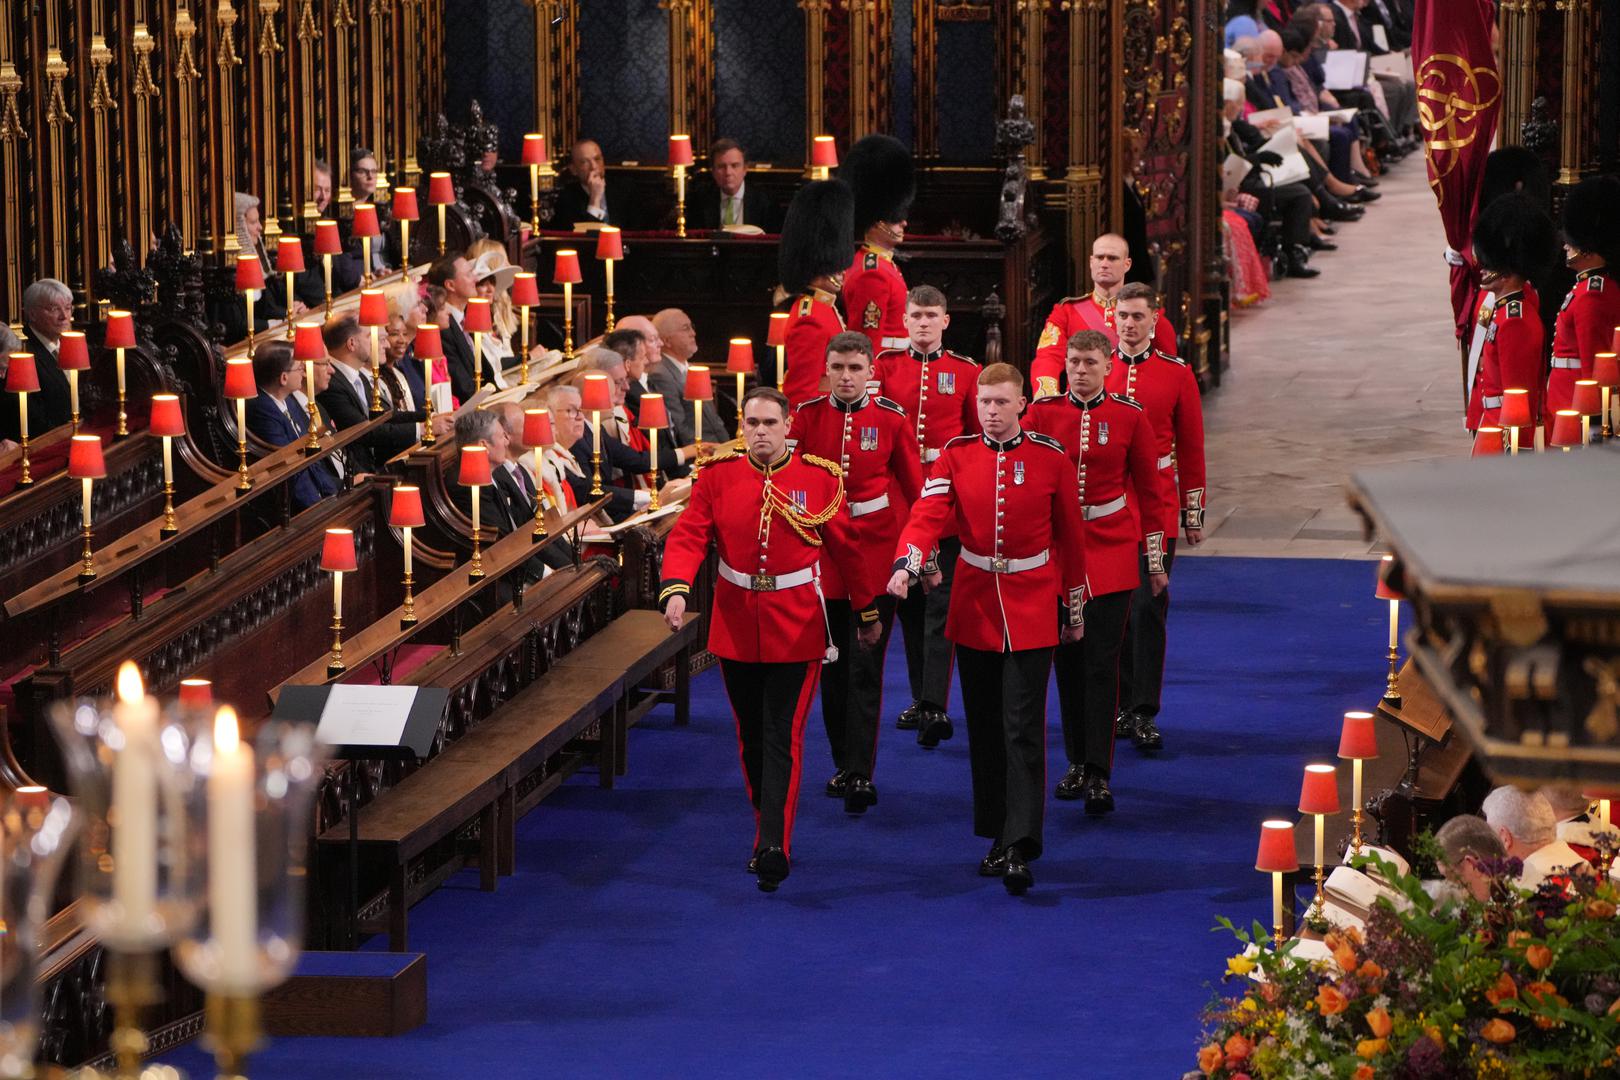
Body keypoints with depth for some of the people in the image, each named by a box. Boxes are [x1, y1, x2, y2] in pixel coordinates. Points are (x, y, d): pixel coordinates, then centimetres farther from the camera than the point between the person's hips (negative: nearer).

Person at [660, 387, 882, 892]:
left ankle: (774, 846, -13)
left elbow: (846, 548, 5)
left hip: (796, 629, -3)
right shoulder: (717, 476, 0)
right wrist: (676, 588, -26)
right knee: (751, 739, 13)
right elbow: (688, 536, -7)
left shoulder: (820, 478, -3)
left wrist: (869, 611, 11)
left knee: (783, 739, -9)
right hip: (736, 627, 3)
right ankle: (769, 835, 28)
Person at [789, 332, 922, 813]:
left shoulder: (892, 419, -2)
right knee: (832, 666, 9)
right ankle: (844, 763, 23)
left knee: (865, 667, -7)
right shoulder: (806, 416, 1)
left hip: (878, 554, -2)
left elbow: (915, 487, 4)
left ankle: (860, 774, -7)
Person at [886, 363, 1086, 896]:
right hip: (974, 607, 3)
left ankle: (1019, 847, -12)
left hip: (1030, 610, -3)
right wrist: (907, 564, -30)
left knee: (1023, 730, -9)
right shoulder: (957, 456, 1)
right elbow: (928, 514, -11)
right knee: (984, 728, 10)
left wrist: (1075, 608, 9)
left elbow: (1070, 535, 5)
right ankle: (997, 836, 21)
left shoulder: (1049, 458, -3)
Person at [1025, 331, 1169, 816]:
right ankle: (1078, 763, 21)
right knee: (1066, 660, 9)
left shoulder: (1130, 417, -2)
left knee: (1101, 662, -7)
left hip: (1111, 552, -2)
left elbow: (1150, 491, 5)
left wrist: (1156, 560, 6)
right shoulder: (1042, 413, 0)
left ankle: (1099, 775, -8)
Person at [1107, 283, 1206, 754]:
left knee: (1148, 608, -7)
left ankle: (1144, 714, -5)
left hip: (1156, 513, -2)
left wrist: (1194, 514, 5)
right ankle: (1121, 705, 17)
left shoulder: (1177, 374, 1)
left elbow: (1191, 447, 5)